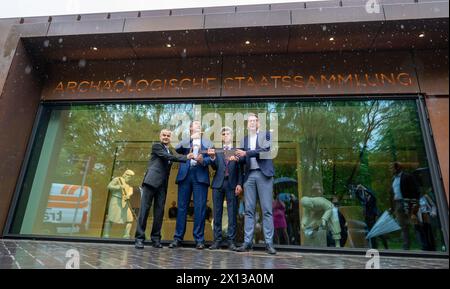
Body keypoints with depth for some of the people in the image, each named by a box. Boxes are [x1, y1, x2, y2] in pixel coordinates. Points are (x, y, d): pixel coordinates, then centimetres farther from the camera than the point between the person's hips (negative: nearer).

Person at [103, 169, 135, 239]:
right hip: (116, 201, -5)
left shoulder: (129, 185, 18)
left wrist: (128, 196, -22)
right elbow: (109, 186, -10)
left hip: (125, 203, 5)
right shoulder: (117, 179, 3)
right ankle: (106, 235, -8)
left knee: (129, 219, -4)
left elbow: (130, 192, 1)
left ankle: (126, 235, 0)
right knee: (111, 218, -12)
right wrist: (119, 187, -20)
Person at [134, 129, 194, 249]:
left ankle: (156, 239, 11)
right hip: (151, 181, -6)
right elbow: (167, 156, -10)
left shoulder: (170, 152, 24)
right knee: (144, 209, -5)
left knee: (159, 211, 4)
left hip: (162, 185, 6)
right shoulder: (156, 146, 3)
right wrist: (186, 157, -17)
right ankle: (139, 238, -1)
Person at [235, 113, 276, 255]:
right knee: (249, 210, 3)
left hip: (263, 174, -3)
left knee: (267, 210, -3)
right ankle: (247, 242, 7)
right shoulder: (244, 139, 18)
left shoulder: (266, 134, 8)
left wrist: (246, 153, -12)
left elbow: (265, 150, -9)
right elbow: (243, 159, 14)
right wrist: (237, 157, -8)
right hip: (249, 176, 4)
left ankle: (269, 243, 2)